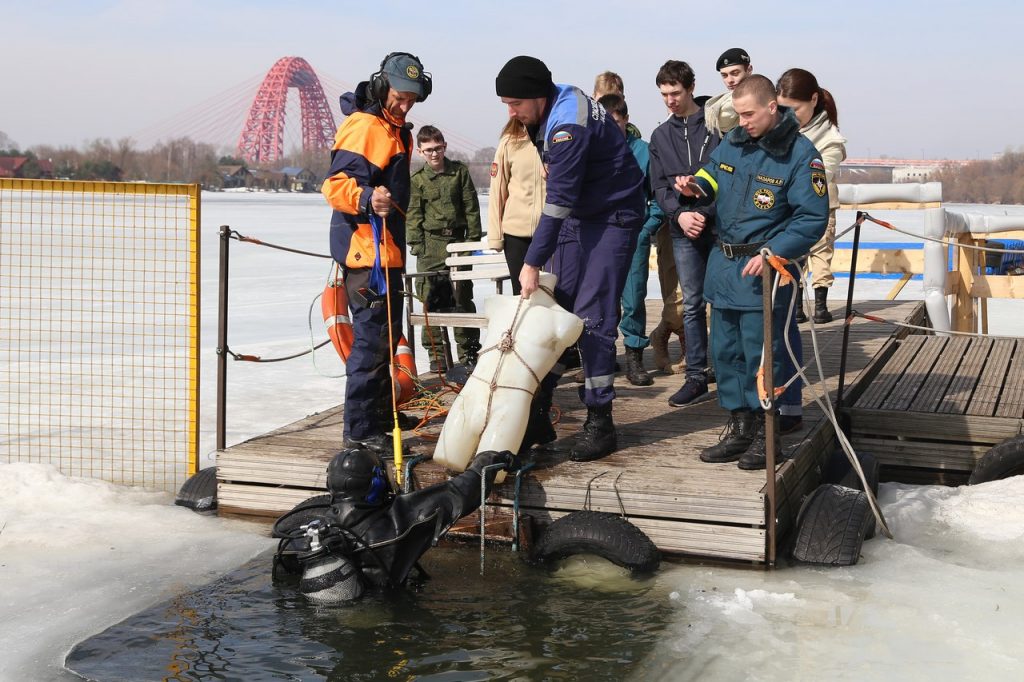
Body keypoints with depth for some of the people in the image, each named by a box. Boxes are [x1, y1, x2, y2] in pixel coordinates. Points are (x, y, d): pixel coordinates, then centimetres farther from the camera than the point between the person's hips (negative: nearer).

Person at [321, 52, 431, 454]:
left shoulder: (396, 131, 18)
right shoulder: (363, 126, -15)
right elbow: (335, 184, -26)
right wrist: (367, 197, -42)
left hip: (385, 247, 11)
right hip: (365, 249, -11)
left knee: (388, 331, 19)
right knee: (373, 335, -11)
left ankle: (380, 411, 32)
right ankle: (361, 429, -7)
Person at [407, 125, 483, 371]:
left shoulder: (460, 171, 6)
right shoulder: (417, 180, 4)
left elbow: (471, 207, 6)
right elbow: (413, 215, 3)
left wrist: (473, 239, 1)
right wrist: (416, 244, -5)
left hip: (457, 241, 1)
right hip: (431, 244, -1)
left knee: (463, 298, 4)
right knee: (431, 300, -3)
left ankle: (468, 351, 14)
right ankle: (438, 355, 4)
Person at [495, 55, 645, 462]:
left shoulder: (569, 123, -25)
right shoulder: (553, 112, 4)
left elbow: (559, 199, -27)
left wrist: (533, 263, -26)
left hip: (611, 219, -9)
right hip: (576, 217, 9)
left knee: (592, 319, -11)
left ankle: (599, 424, -2)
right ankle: (537, 416, 9)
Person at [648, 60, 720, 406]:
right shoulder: (660, 136, 13)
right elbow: (659, 186, 10)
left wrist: (708, 212, -14)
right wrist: (680, 213, -7)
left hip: (722, 226, -3)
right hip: (684, 231, 3)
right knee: (693, 305, 5)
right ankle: (696, 376, 10)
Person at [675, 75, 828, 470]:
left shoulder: (801, 155, -12)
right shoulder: (734, 141, 7)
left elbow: (813, 219, -13)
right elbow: (713, 173, 25)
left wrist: (773, 252, -23)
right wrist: (697, 186, 2)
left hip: (762, 270, -7)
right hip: (723, 264, 7)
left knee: (760, 355, -3)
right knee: (726, 350, 11)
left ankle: (767, 434, 10)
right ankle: (741, 427, 23)